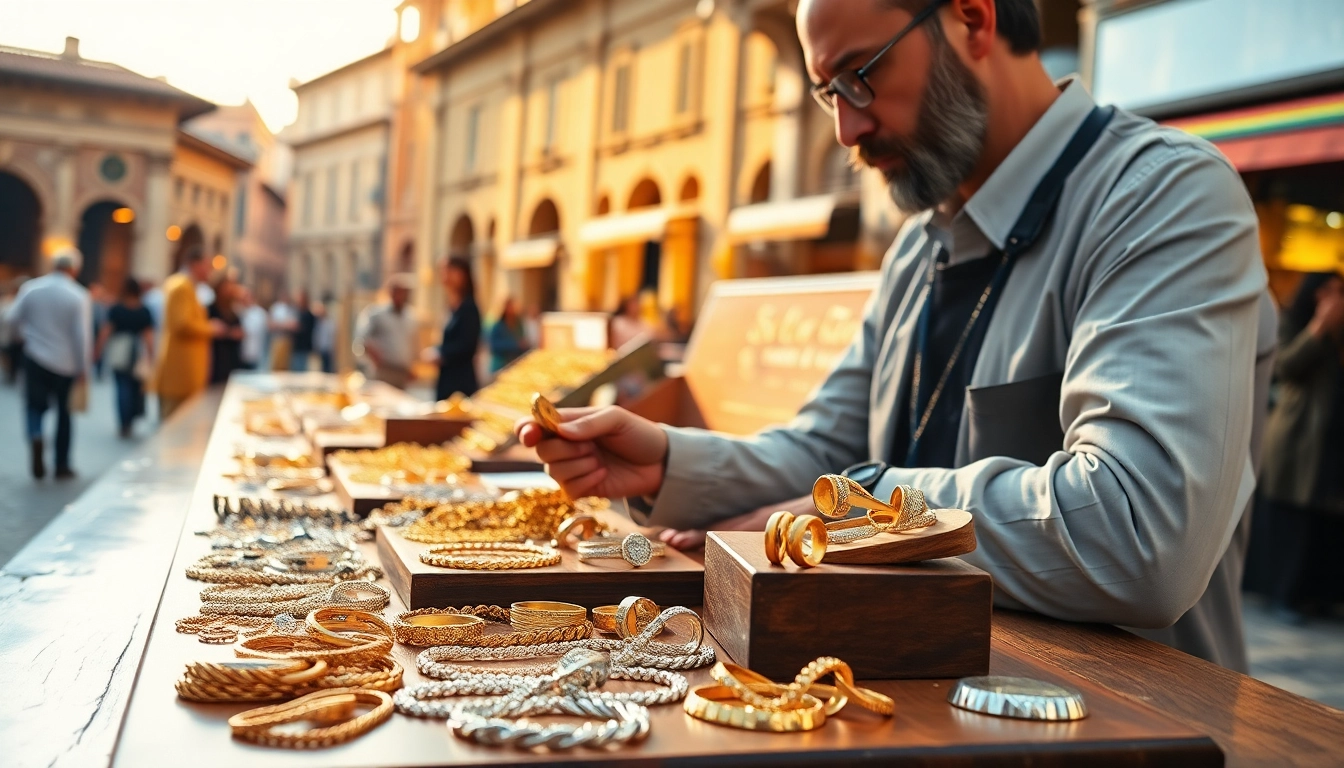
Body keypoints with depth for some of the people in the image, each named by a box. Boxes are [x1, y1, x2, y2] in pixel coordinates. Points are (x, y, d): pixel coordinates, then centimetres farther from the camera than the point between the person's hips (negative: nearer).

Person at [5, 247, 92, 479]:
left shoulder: (30, 288, -4)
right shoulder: (79, 296, -12)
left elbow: (13, 318, 2)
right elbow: (82, 336, -14)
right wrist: (84, 369, -7)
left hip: (35, 358, 1)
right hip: (67, 363, -1)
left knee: (35, 405, 14)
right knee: (64, 412, 12)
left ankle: (35, 436, -19)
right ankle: (62, 465, 16)